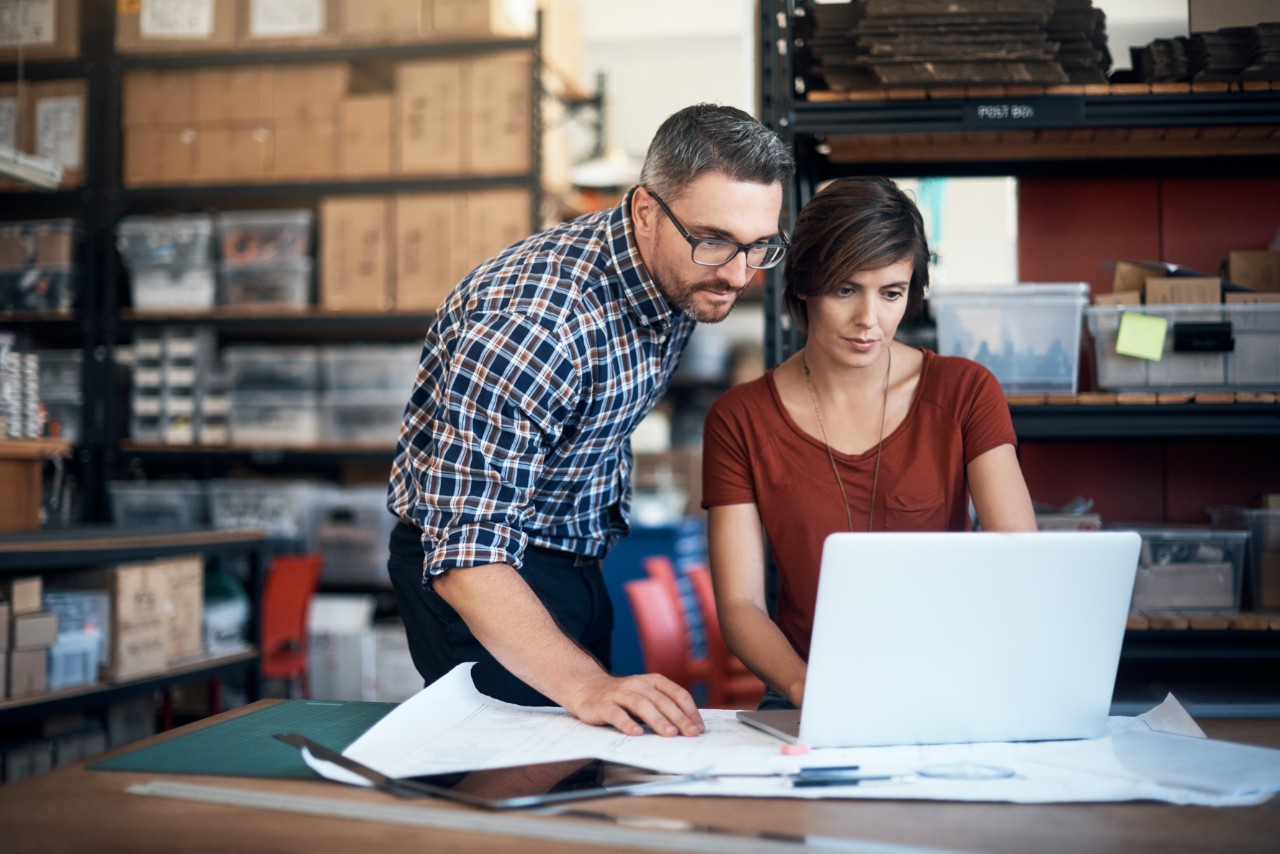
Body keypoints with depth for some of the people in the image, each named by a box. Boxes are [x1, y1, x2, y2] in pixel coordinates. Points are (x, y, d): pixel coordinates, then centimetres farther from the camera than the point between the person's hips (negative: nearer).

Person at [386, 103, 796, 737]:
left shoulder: (683, 274, -7)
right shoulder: (531, 323, -35)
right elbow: (467, 550, -37)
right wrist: (586, 685, -49)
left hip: (576, 563, 8)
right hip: (486, 585, -8)